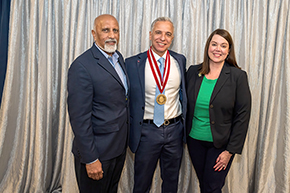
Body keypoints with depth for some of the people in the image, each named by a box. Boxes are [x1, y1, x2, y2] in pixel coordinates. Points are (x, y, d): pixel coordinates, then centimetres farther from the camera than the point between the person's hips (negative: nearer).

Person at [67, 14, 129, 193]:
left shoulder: (119, 57, 6)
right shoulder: (82, 66, -20)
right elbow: (79, 117, -21)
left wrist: (124, 140, 12)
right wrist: (90, 159, -19)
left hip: (120, 145, 8)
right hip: (97, 151, -7)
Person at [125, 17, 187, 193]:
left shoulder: (180, 60, 2)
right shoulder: (133, 63, -8)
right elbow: (127, 99, -2)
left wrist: (184, 123, 7)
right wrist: (130, 131, -3)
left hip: (175, 130, 3)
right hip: (147, 131, -2)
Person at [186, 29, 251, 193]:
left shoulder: (238, 76, -10)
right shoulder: (193, 71, -1)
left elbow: (242, 116, -10)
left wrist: (230, 150, -11)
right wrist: (186, 133, 5)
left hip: (221, 144, -3)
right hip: (195, 140, 3)